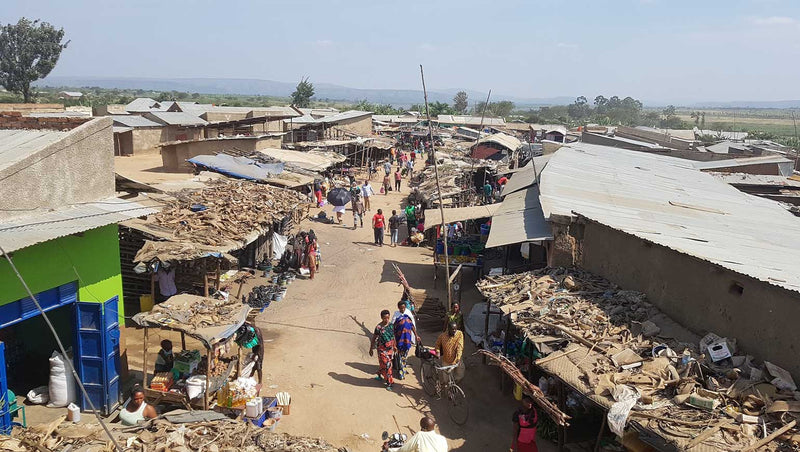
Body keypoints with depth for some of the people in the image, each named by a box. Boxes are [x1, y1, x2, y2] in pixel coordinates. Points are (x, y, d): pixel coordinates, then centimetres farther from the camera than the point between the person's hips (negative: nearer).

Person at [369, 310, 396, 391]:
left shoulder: (391, 325, -2)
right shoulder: (379, 327, -18)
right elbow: (374, 339, -8)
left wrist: (394, 346, 19)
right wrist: (371, 349, -3)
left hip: (390, 348, 5)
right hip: (382, 349, -5)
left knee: (383, 364, 17)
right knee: (386, 365, -5)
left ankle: (379, 375, 41)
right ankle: (389, 382, 4)